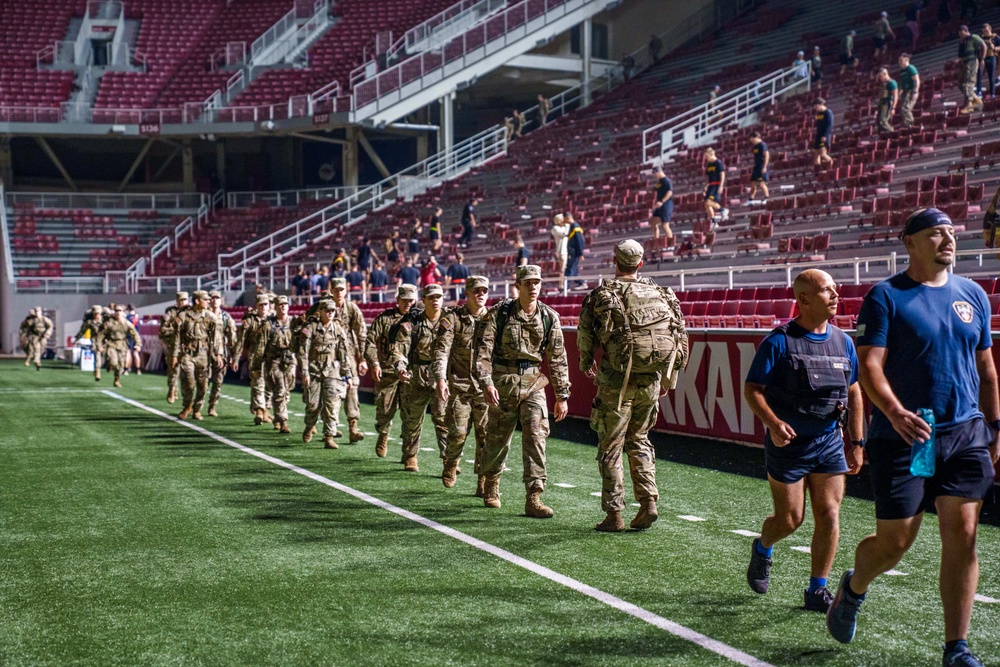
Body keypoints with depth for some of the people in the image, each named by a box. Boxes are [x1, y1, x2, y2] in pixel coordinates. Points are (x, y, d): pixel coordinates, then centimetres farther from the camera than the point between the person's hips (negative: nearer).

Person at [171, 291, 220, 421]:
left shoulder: (209, 317, 5)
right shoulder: (183, 316, 0)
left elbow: (215, 337, 7)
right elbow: (177, 336, 2)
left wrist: (217, 354, 2)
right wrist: (175, 355, -1)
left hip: (203, 353, 2)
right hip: (187, 353, -2)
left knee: (203, 384, 1)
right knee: (188, 381, -12)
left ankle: (197, 410, 17)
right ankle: (187, 406, 11)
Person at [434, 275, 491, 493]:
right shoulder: (452, 317, 0)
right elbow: (441, 350, -9)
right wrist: (440, 378, -21)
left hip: (485, 385, 2)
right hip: (459, 383, -1)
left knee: (486, 434, -1)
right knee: (458, 431, -1)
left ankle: (484, 480, 8)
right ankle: (451, 463, 29)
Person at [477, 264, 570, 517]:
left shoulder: (550, 318, 1)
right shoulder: (499, 312, -5)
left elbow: (557, 358, 5)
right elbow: (484, 350, -10)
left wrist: (562, 395, 4)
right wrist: (486, 382, -21)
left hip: (534, 384, 2)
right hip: (503, 383, -2)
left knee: (536, 437, -10)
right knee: (498, 439, 9)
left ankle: (533, 499, -8)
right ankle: (491, 485, 35)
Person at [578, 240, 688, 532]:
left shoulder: (602, 296, -6)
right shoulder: (661, 295, 6)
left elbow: (585, 335, -1)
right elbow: (679, 335, 7)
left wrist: (587, 365, 18)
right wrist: (667, 373, 18)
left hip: (616, 382, -4)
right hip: (651, 382, 4)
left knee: (610, 447, 5)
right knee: (638, 440, 21)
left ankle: (614, 514, 6)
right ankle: (648, 500, 8)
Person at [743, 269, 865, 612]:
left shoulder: (843, 341, 7)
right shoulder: (778, 341, -9)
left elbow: (854, 392, 15)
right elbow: (751, 389, -10)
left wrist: (856, 442, 12)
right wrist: (773, 423, -26)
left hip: (830, 442, 4)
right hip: (788, 443, -4)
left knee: (829, 516, -1)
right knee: (790, 519, 4)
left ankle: (817, 590, 12)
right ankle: (762, 549, 37)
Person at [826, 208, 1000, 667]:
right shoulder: (885, 297, -5)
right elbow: (869, 364, -13)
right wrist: (895, 413, -29)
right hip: (903, 437, -4)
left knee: (962, 535, -2)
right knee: (894, 542, 3)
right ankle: (852, 589, 35)